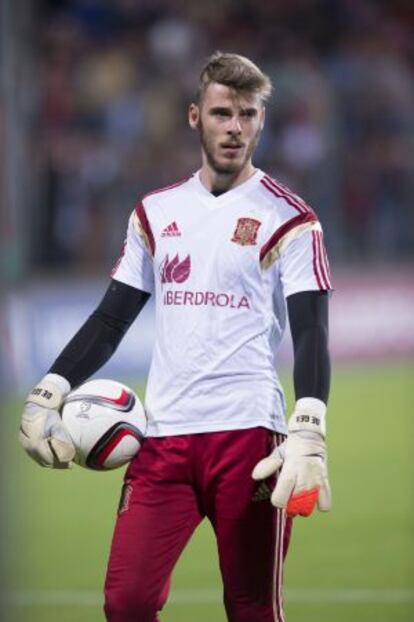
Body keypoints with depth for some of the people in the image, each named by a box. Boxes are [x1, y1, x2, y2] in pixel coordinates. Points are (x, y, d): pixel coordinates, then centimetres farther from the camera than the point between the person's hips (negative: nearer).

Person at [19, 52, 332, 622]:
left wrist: (307, 432, -21)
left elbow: (310, 332, -7)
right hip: (163, 436, 4)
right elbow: (112, 319, 18)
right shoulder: (156, 212, 13)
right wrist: (47, 395, 6)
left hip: (248, 434, -4)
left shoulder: (289, 219, 0)